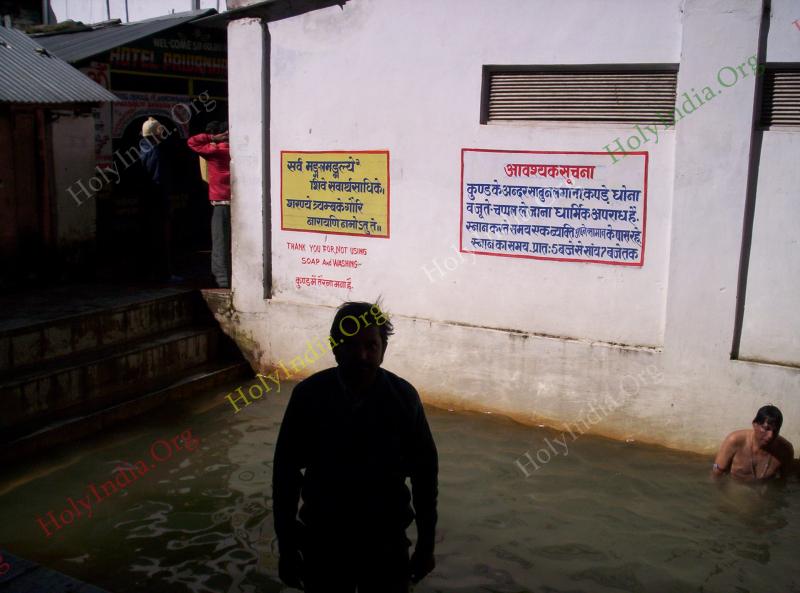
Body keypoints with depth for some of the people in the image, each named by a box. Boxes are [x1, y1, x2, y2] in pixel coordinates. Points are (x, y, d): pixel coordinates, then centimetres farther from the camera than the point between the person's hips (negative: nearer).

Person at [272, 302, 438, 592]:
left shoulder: (403, 397, -14)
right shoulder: (308, 395, -15)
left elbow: (424, 472, -4)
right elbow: (286, 471, -6)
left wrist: (426, 546, 2)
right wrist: (287, 548, -2)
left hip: (386, 540, 0)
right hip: (323, 539, 0)